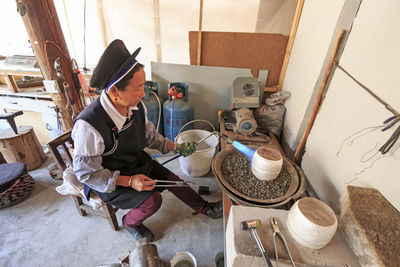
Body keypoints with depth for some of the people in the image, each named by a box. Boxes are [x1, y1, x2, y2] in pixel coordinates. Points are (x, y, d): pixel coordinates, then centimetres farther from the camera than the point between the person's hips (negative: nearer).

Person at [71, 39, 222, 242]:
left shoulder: (136, 106, -15)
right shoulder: (88, 126, -34)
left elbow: (149, 134, 3)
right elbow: (86, 172, -23)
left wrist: (175, 147, -3)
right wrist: (129, 181, -28)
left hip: (137, 161, 6)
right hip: (109, 180, -5)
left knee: (172, 179, 2)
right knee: (153, 200, -17)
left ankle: (206, 209, 25)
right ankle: (130, 223, 19)